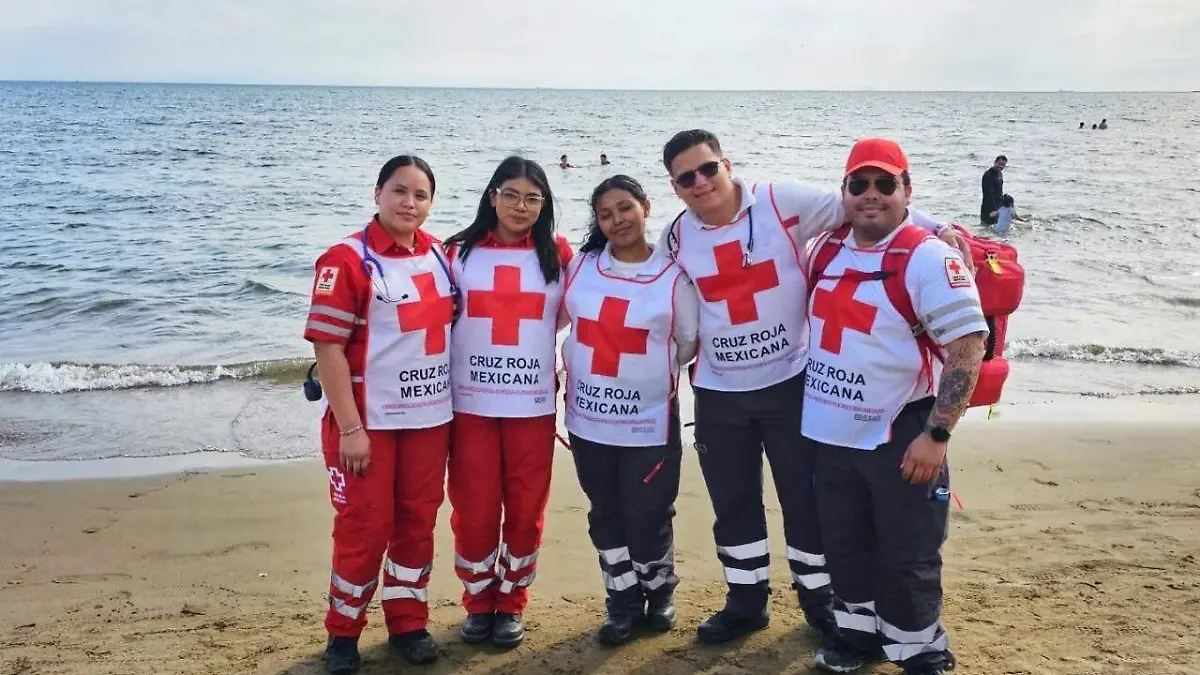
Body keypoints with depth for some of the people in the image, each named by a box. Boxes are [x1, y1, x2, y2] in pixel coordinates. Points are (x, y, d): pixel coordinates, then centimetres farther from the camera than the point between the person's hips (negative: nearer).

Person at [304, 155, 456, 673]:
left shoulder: (440, 254, 4)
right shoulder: (347, 259, -13)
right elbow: (328, 346, -15)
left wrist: (454, 408, 11)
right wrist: (349, 428, -17)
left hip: (430, 417, 5)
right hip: (369, 420, -5)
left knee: (418, 522, 12)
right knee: (364, 527, 4)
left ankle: (408, 623, 28)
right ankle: (342, 632, 22)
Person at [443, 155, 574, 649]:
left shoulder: (557, 255, 3)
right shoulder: (459, 252, 2)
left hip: (533, 405, 1)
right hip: (470, 404, 0)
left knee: (525, 510, 7)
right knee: (474, 511, 4)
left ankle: (512, 604, 25)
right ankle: (478, 603, 24)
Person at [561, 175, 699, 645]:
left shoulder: (673, 276, -6)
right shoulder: (581, 265, 2)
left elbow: (691, 343, 1)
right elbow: (562, 317, 15)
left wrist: (650, 372, 1)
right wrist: (579, 365, 9)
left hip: (649, 421, -3)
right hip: (589, 417, 3)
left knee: (648, 518, 4)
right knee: (605, 516, 13)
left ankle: (659, 592, 31)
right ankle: (624, 602, 29)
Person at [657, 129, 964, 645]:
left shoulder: (783, 203, -11)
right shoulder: (677, 237, 0)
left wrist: (934, 228, -15)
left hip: (790, 382, -3)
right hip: (718, 392, 3)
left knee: (806, 499, 7)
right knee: (732, 503, 13)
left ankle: (820, 599, 26)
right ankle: (745, 603, 30)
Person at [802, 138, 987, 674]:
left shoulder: (928, 258, -16)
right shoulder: (826, 250, 6)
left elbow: (968, 344, -20)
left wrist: (937, 434, -24)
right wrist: (811, 408, 17)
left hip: (901, 438, -6)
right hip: (830, 434, 6)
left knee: (907, 559, 5)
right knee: (844, 547, 18)